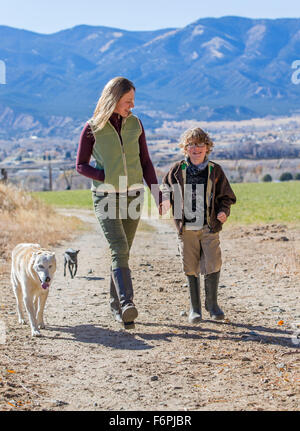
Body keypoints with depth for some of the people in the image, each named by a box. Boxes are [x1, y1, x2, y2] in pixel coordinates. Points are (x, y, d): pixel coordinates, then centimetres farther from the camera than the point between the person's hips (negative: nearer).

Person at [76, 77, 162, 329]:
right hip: (105, 196, -4)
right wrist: (108, 178, -12)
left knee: (123, 251, 9)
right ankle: (127, 304, -32)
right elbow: (81, 165, 1)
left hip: (133, 195, 4)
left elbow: (145, 162, 9)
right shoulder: (92, 128, -5)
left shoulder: (135, 124, 5)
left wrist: (158, 195, 2)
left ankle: (116, 306, 22)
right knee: (119, 249, -20)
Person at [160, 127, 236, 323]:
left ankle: (212, 303, 12)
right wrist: (166, 200, 1)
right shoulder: (177, 170, 4)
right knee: (191, 268, 4)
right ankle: (195, 308, 17)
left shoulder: (215, 171, 3)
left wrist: (224, 211, -8)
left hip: (209, 228, -1)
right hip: (186, 228, 1)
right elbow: (167, 185, 21)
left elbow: (226, 196, 10)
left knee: (213, 265, -8)